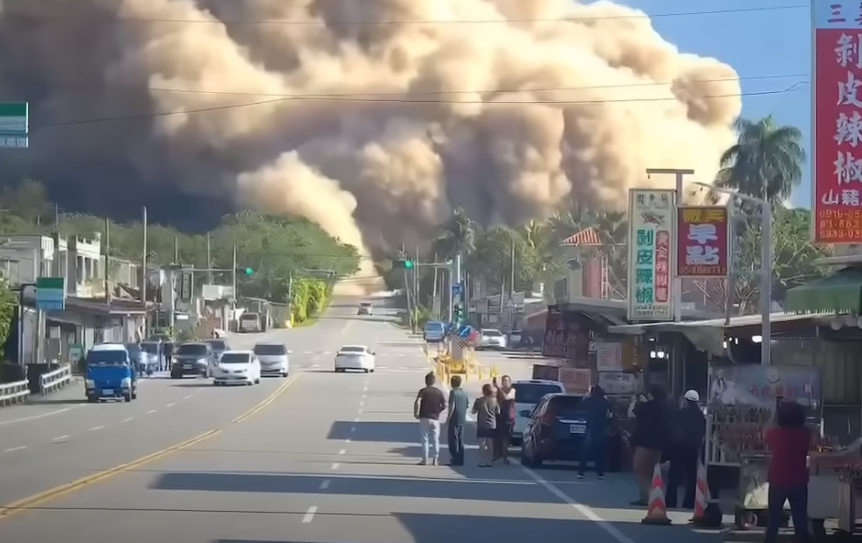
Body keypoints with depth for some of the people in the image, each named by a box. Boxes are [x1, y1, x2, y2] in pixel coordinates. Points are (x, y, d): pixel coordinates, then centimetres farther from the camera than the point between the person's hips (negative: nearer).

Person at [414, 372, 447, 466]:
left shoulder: (423, 391, -5)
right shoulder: (439, 392, 4)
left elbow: (417, 402, -19)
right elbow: (444, 405, 1)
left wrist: (416, 413, -7)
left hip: (424, 418, -2)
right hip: (435, 419, 2)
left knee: (425, 439, 4)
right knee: (435, 440, 8)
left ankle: (425, 459, 2)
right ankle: (435, 459, 7)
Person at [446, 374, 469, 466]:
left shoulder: (453, 392, -12)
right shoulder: (464, 393, 8)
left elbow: (452, 406, -17)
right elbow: (468, 405, 14)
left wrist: (448, 418, -12)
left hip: (454, 420, -7)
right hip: (462, 420, 7)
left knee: (453, 440, -2)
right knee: (460, 440, 12)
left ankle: (455, 460, -4)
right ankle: (460, 460, 13)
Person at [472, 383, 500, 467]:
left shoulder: (479, 401, -6)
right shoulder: (494, 401, -1)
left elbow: (474, 411, -1)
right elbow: (498, 413, 4)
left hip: (482, 426, -2)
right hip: (492, 426, 2)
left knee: (482, 445, 1)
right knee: (490, 445, 9)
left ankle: (482, 462, -4)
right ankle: (489, 462, 10)